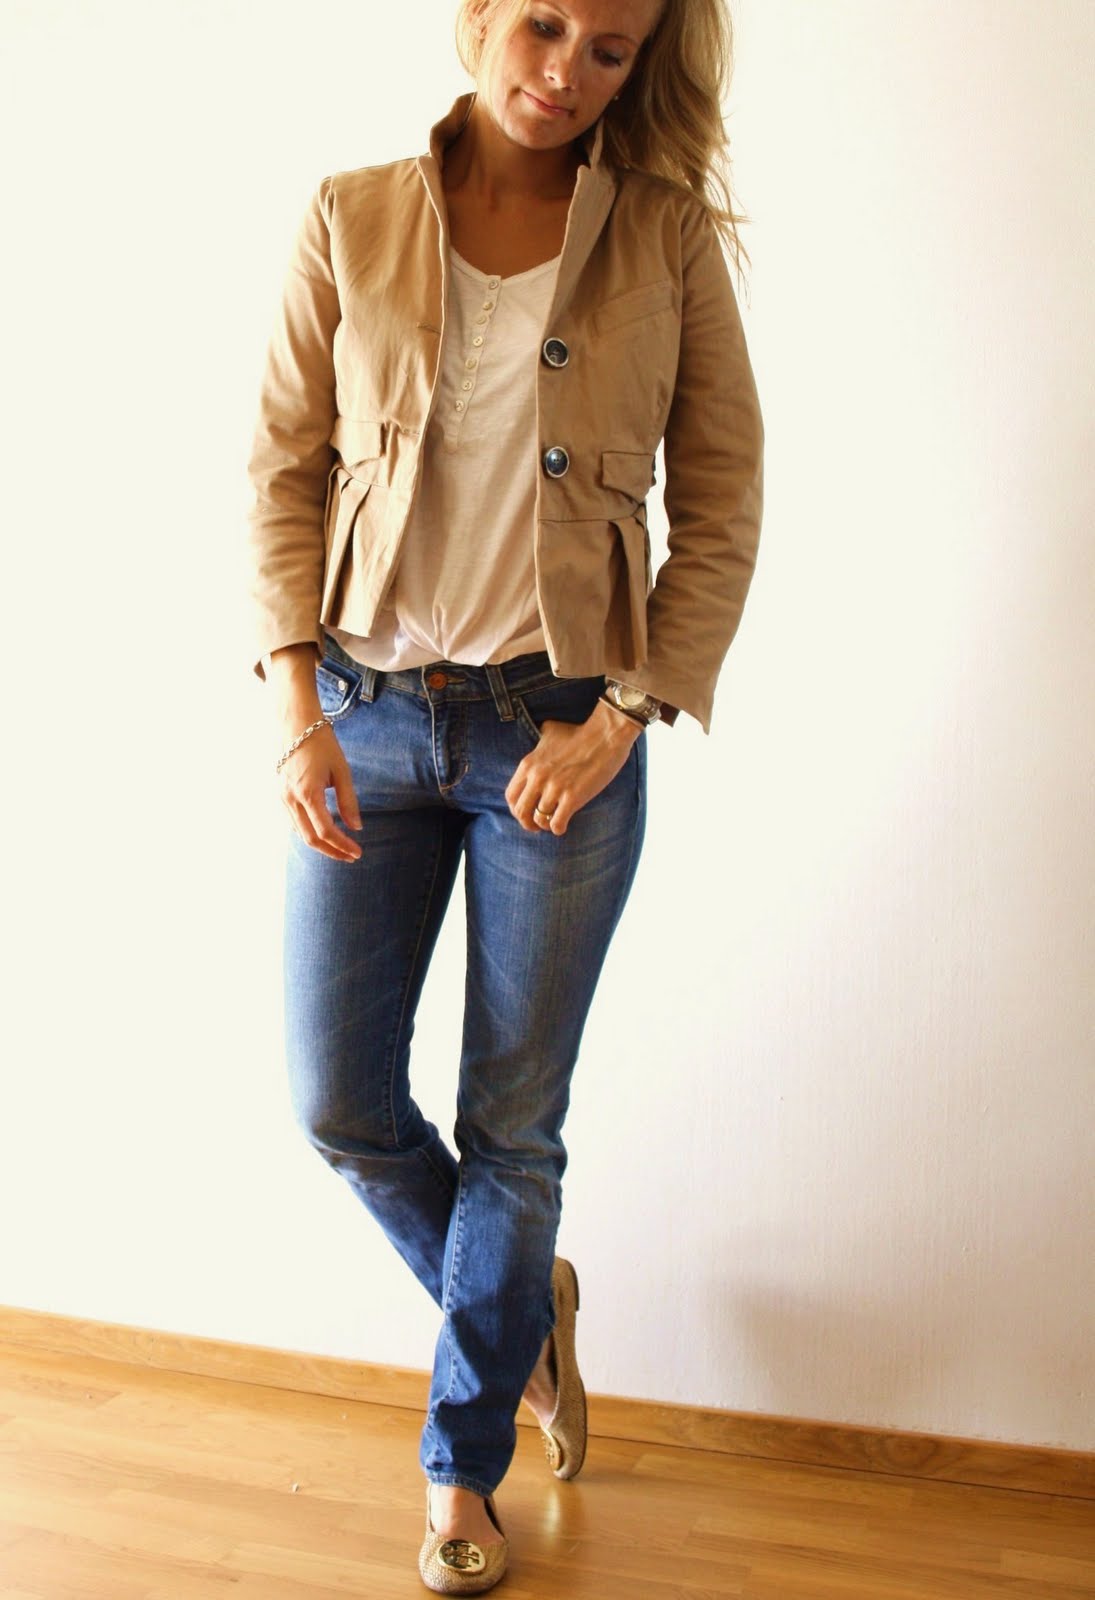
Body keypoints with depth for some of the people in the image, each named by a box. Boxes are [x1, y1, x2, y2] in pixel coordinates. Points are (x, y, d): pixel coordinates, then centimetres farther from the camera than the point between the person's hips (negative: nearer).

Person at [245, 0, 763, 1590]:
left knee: (512, 1124, 7)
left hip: (563, 734, -1)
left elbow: (721, 504, 0)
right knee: (338, 1102, 5)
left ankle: (465, 1464, 32)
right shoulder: (350, 221, 2)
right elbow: (284, 466, 2)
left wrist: (626, 714, -10)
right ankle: (526, 1300, 37)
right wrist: (296, 700, -9)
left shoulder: (669, 237, 0)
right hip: (368, 715, 2)